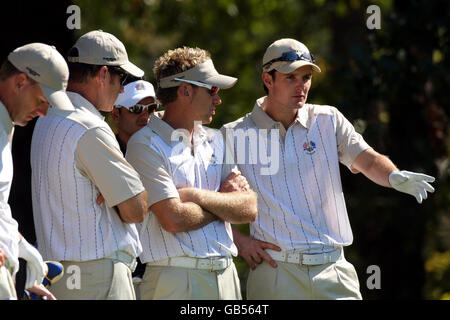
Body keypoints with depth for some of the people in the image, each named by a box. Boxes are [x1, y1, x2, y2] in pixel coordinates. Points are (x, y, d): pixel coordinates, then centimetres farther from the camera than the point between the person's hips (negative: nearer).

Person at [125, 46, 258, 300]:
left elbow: (249, 210, 5)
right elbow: (173, 219, -15)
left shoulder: (215, 141, 15)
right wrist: (224, 200, 1)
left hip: (226, 276, 6)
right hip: (177, 278, -6)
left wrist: (196, 195, -9)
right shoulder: (146, 144, -5)